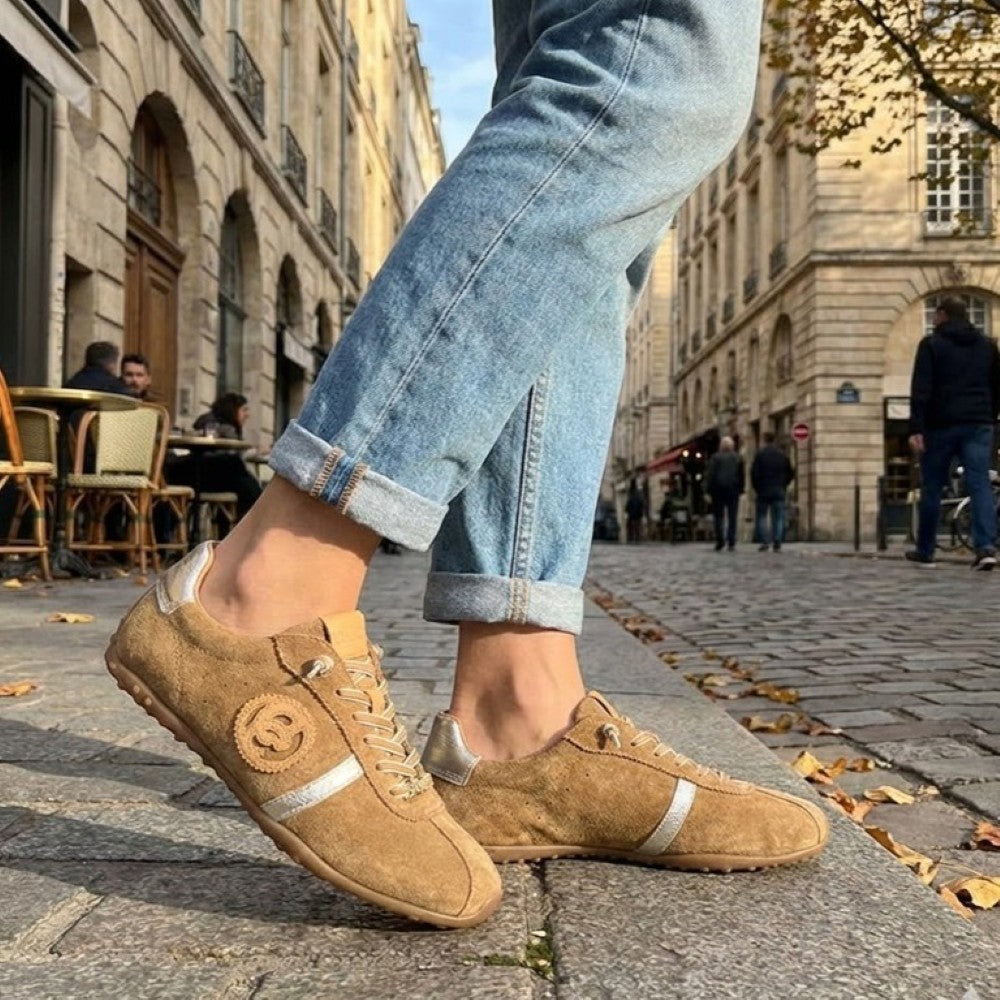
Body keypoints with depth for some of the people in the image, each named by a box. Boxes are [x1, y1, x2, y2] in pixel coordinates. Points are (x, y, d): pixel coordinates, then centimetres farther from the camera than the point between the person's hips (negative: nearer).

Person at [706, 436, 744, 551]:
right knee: (732, 517, 4)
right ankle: (731, 543, -2)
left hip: (718, 490, -2)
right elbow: (742, 475, 6)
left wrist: (709, 489, 1)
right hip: (733, 490, 2)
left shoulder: (715, 457, -2)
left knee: (718, 516, 4)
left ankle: (720, 541, -7)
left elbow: (710, 474, -4)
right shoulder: (738, 458, 6)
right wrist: (741, 489, 11)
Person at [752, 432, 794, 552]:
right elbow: (790, 473, 8)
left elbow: (754, 473, -9)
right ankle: (777, 544, -1)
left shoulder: (760, 454, -6)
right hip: (779, 492, 2)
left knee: (761, 516, 6)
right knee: (778, 518, 4)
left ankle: (763, 542, -4)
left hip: (763, 491, -2)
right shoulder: (783, 455, 4)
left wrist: (757, 488, 3)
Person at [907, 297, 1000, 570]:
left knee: (932, 488, 6)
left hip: (942, 425, -3)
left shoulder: (931, 344, -1)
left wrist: (916, 428, -14)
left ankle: (925, 551, 13)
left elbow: (920, 390, -11)